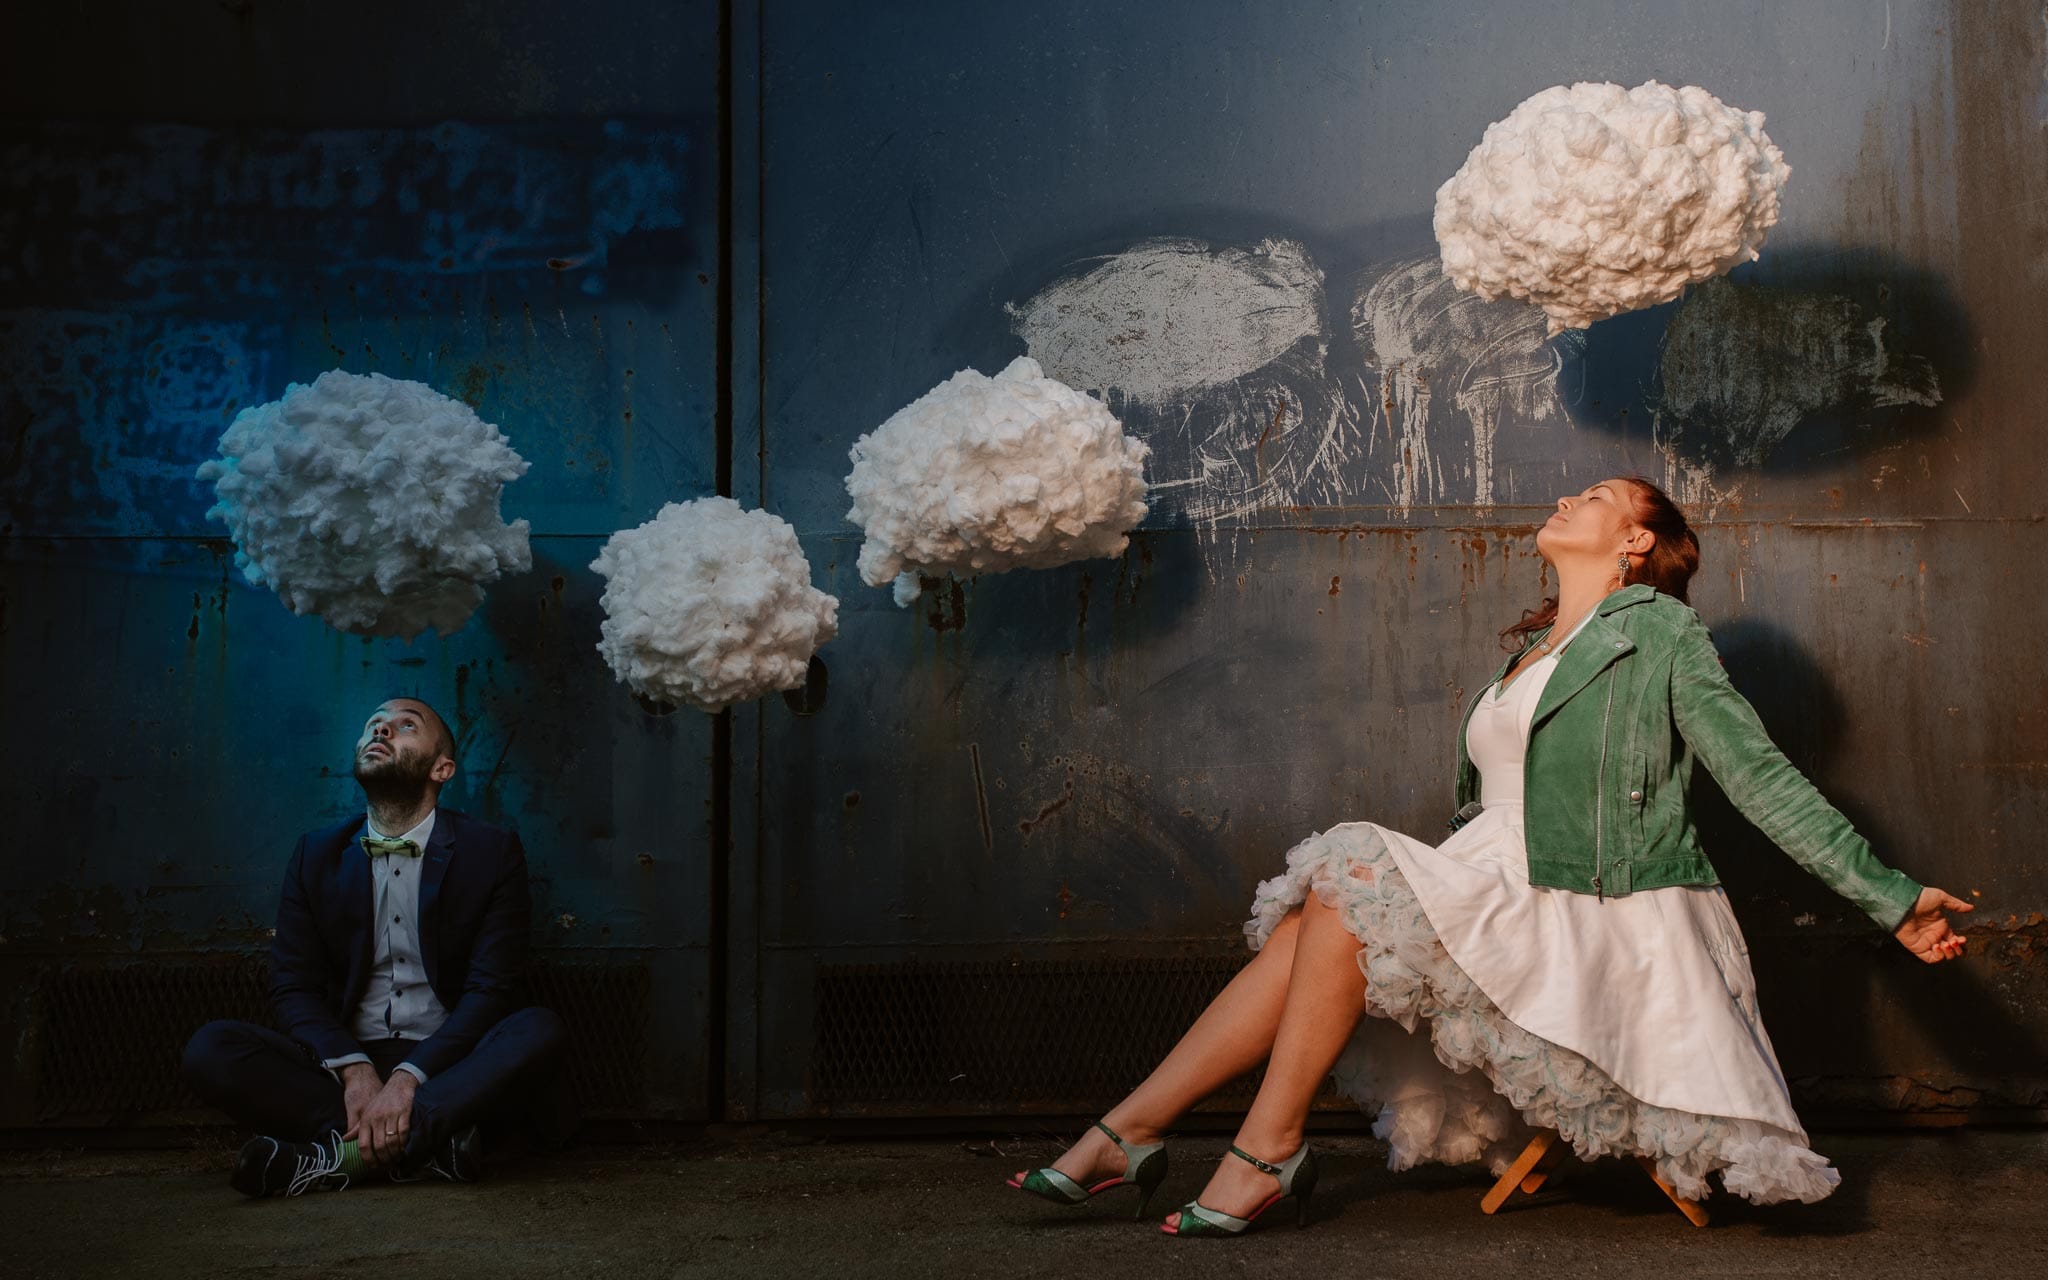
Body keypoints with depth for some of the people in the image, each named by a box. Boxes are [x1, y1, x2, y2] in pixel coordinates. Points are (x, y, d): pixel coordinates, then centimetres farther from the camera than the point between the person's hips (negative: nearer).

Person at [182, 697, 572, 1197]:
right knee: (211, 1047, -22)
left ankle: (345, 1151, -34)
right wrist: (355, 1071, -16)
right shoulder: (317, 854, 11)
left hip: (448, 1067, -2)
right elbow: (294, 986, 4)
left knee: (539, 1032, -32)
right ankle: (429, 1143, -30)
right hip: (344, 1065, 2)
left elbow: (491, 987, -7)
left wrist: (408, 1078, -22)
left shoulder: (492, 851, 2)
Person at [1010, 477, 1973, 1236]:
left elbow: (1763, 778, -3)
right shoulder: (1528, 652, 22)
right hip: (1508, 913, 7)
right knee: (1310, 928, -14)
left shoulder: (1659, 630, 0)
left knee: (1348, 889, -22)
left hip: (1605, 933, -7)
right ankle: (1125, 1133, -14)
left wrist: (1891, 899, -7)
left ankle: (1267, 1150, -16)